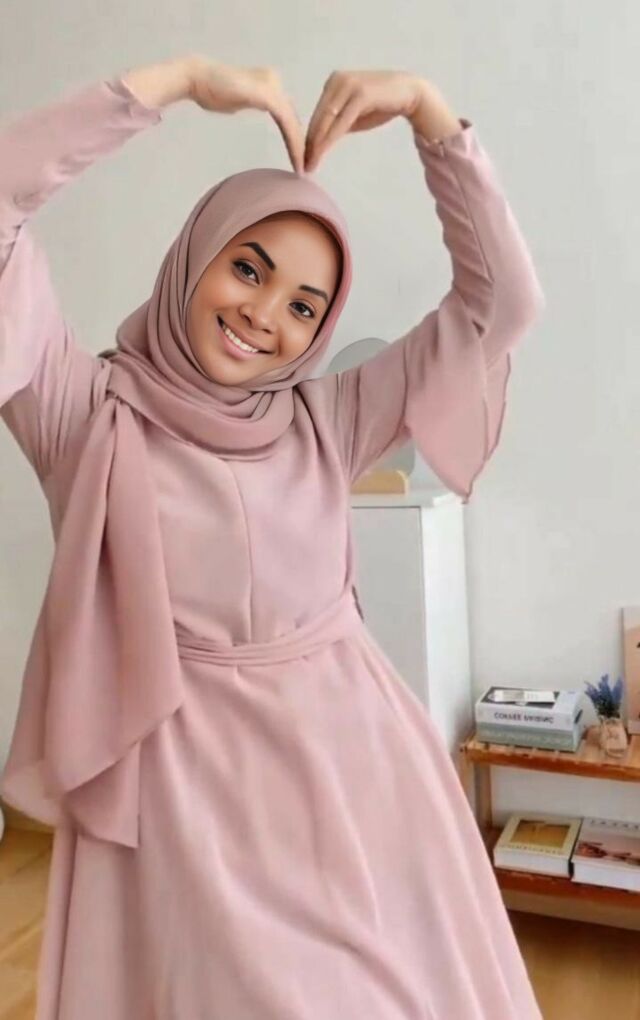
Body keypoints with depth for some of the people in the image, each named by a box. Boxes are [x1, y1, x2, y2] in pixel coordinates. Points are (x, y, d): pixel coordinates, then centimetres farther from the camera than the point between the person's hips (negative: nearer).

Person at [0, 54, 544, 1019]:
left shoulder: (326, 422, 5)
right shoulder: (89, 414, -2)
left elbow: (502, 299, 5)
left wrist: (429, 109, -1)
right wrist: (179, 79, -9)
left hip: (355, 763, 4)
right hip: (184, 780, -3)